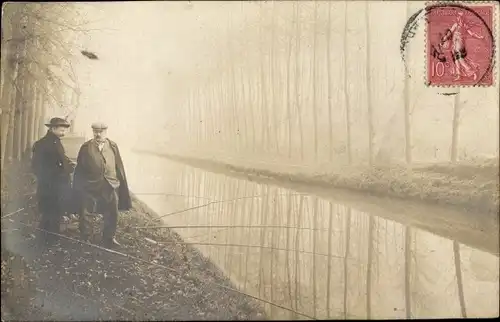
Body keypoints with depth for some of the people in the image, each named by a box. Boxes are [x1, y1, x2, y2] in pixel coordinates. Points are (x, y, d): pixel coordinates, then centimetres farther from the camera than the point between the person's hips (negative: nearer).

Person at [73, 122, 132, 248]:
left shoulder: (113, 146, 2)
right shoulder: (86, 147, -3)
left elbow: (119, 167, 5)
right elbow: (79, 169, 0)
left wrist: (122, 185, 5)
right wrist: (77, 188, 0)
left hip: (110, 186, 2)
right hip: (90, 186, -2)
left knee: (112, 214, 13)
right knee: (84, 213, 9)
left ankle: (109, 238, 34)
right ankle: (84, 238, 29)